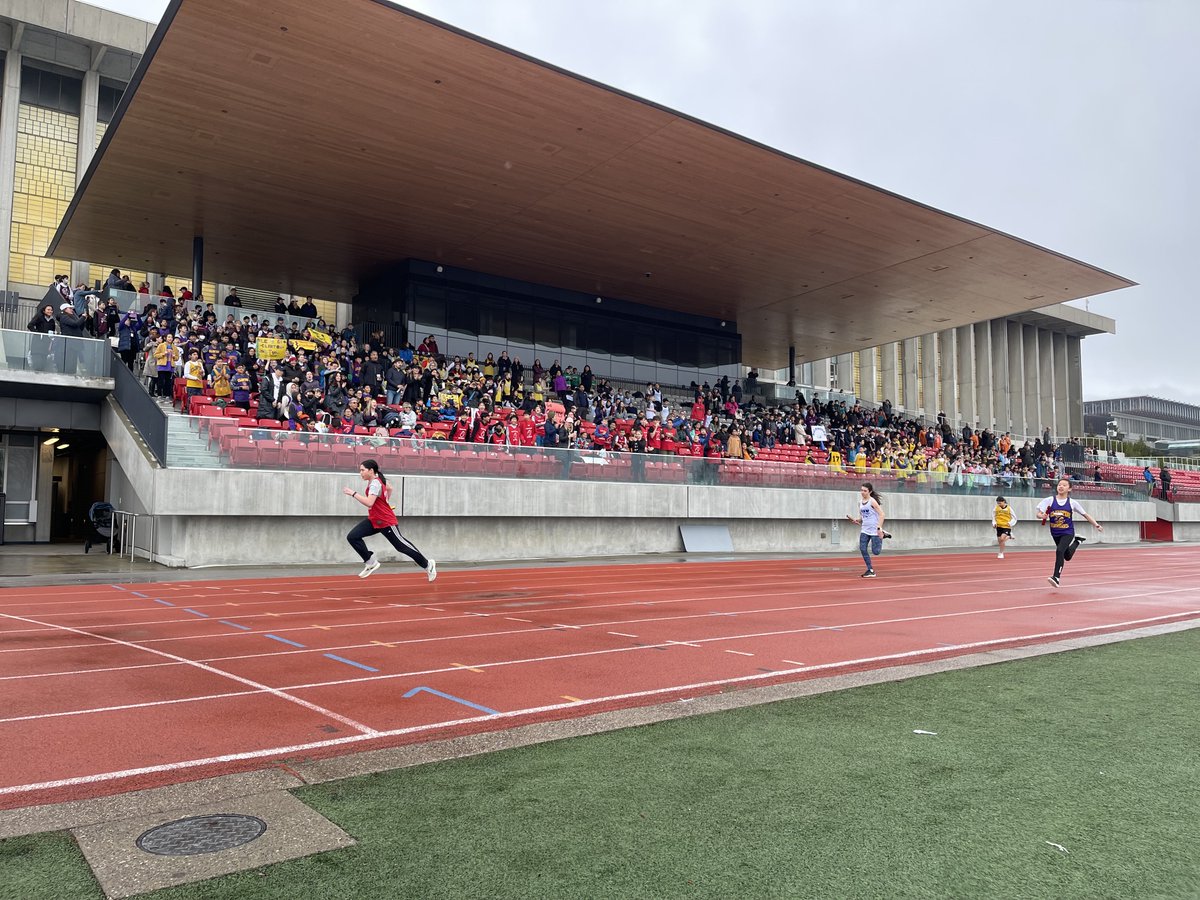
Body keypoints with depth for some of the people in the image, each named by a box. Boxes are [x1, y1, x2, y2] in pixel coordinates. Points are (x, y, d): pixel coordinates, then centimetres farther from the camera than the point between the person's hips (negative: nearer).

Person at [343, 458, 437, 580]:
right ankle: (371, 562, 3)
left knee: (401, 545, 2)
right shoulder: (377, 480, 6)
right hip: (374, 520, 9)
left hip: (386, 522, -9)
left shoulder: (375, 484, -23)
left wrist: (353, 493, -30)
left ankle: (428, 565, 17)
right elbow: (389, 488, 25)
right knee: (352, 537, -5)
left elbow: (369, 503, -37)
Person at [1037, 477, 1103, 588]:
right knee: (1067, 557, 18)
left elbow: (1085, 515, 5)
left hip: (1068, 533, -3)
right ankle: (1076, 542, 48)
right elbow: (1038, 514, -8)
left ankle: (1056, 577, -22)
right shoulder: (1049, 501, -6)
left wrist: (1096, 525, 1)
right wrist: (1042, 516, -30)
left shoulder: (1072, 503, -6)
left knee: (1059, 551, -27)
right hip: (1055, 533, 3)